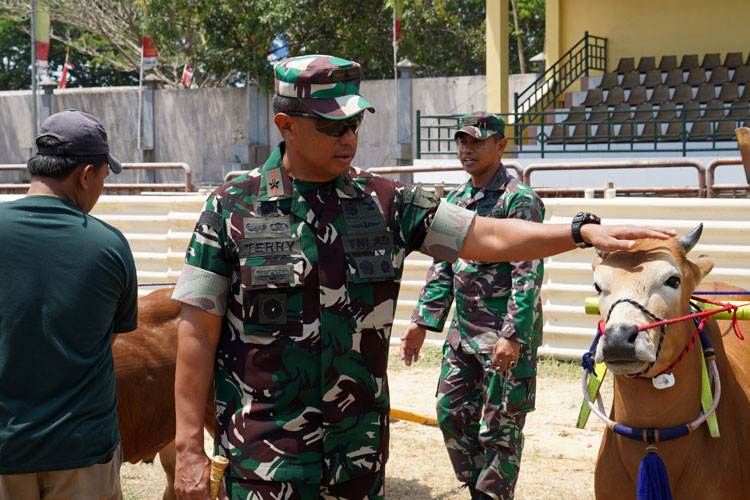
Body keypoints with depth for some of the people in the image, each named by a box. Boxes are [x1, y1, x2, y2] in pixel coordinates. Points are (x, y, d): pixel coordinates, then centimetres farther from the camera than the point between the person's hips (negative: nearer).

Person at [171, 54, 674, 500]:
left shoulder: (386, 203, 3)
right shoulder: (232, 208, -6)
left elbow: (487, 238, 2)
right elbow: (198, 331, -5)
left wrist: (583, 231, -11)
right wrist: (189, 445, -8)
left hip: (359, 443, 3)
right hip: (264, 448, -3)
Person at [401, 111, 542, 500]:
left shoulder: (520, 200, -13)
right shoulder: (455, 200, 10)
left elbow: (528, 275, -18)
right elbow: (442, 266, 16)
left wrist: (512, 336, -24)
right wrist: (422, 321, 9)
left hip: (506, 333, -8)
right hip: (463, 330, 8)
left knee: (499, 427, 1)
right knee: (451, 414, 13)